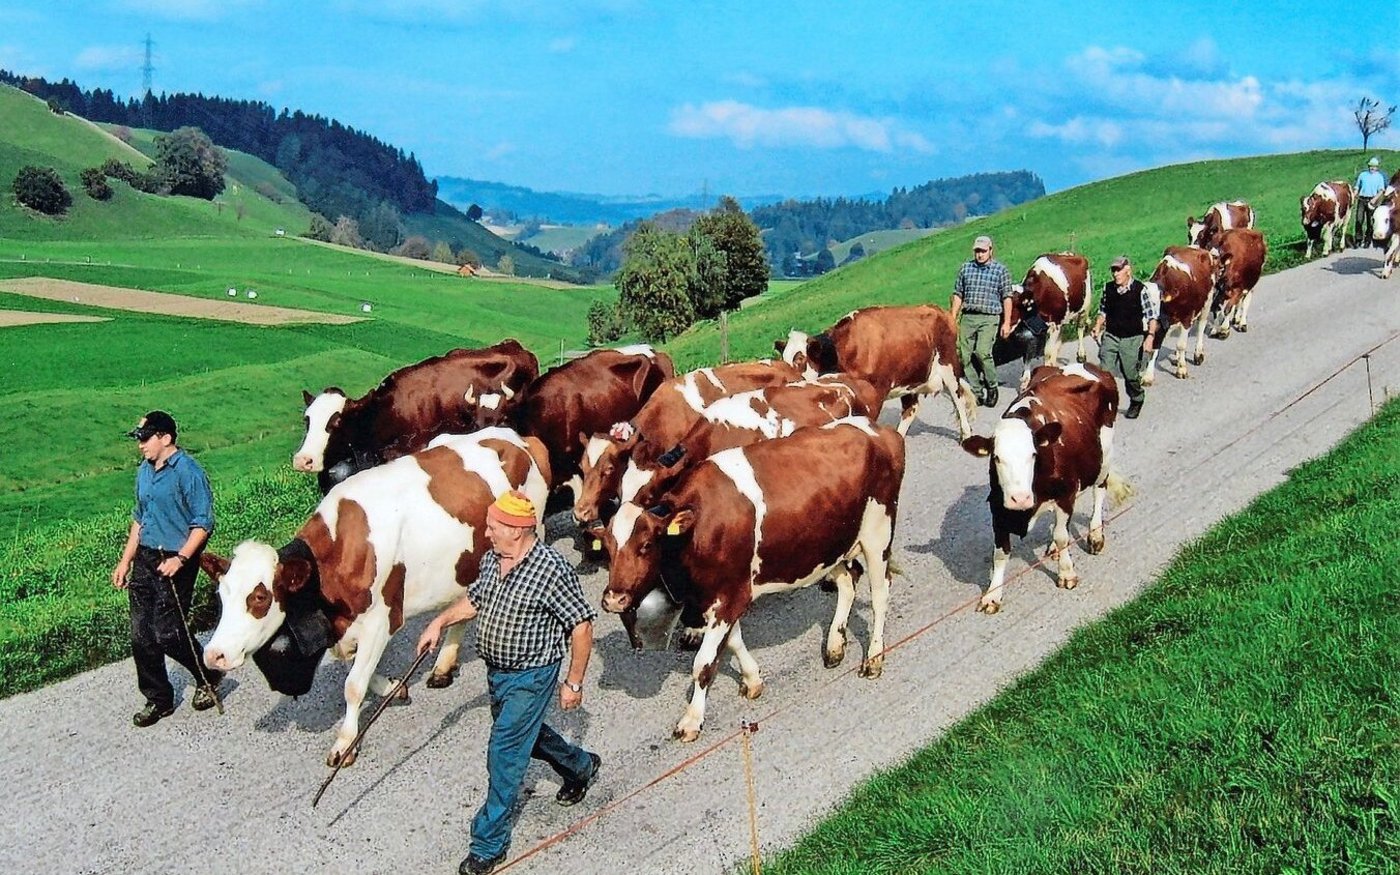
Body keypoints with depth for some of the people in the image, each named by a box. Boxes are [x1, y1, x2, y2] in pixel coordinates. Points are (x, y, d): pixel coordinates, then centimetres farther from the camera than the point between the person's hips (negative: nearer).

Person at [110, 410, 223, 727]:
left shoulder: (187, 471, -13)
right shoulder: (144, 471, 11)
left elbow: (203, 523, -15)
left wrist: (180, 559, -24)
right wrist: (125, 561, 19)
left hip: (174, 562, -8)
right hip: (145, 559, 8)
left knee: (167, 633, -8)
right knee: (141, 636, 7)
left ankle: (208, 678, 17)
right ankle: (158, 700, 20)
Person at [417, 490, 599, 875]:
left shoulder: (552, 569, -25)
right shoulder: (491, 559, -2)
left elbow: (581, 626, -19)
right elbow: (475, 598, 19)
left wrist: (573, 682, -15)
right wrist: (440, 622, 6)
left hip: (530, 677, -8)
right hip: (496, 671, 8)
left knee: (505, 753, -5)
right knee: (524, 732, 26)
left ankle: (489, 842, 8)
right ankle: (581, 766, 52)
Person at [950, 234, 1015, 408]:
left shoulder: (1001, 270, 3)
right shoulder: (965, 268, 11)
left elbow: (1007, 297, 4)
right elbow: (958, 294, 14)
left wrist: (1006, 322, -1)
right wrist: (953, 319, 9)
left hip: (989, 318, -4)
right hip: (967, 317, 4)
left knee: (982, 352, -19)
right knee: (964, 355, -1)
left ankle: (992, 387, 2)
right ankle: (977, 393, 9)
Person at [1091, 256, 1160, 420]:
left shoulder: (1141, 290, -10)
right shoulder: (1108, 288, 3)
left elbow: (1152, 316, -8)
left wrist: (1150, 336, -17)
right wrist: (1097, 328, 2)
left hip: (1132, 339, -3)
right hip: (1110, 336, 3)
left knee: (1131, 374, 6)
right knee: (1104, 372, -8)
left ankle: (1136, 403, 31)